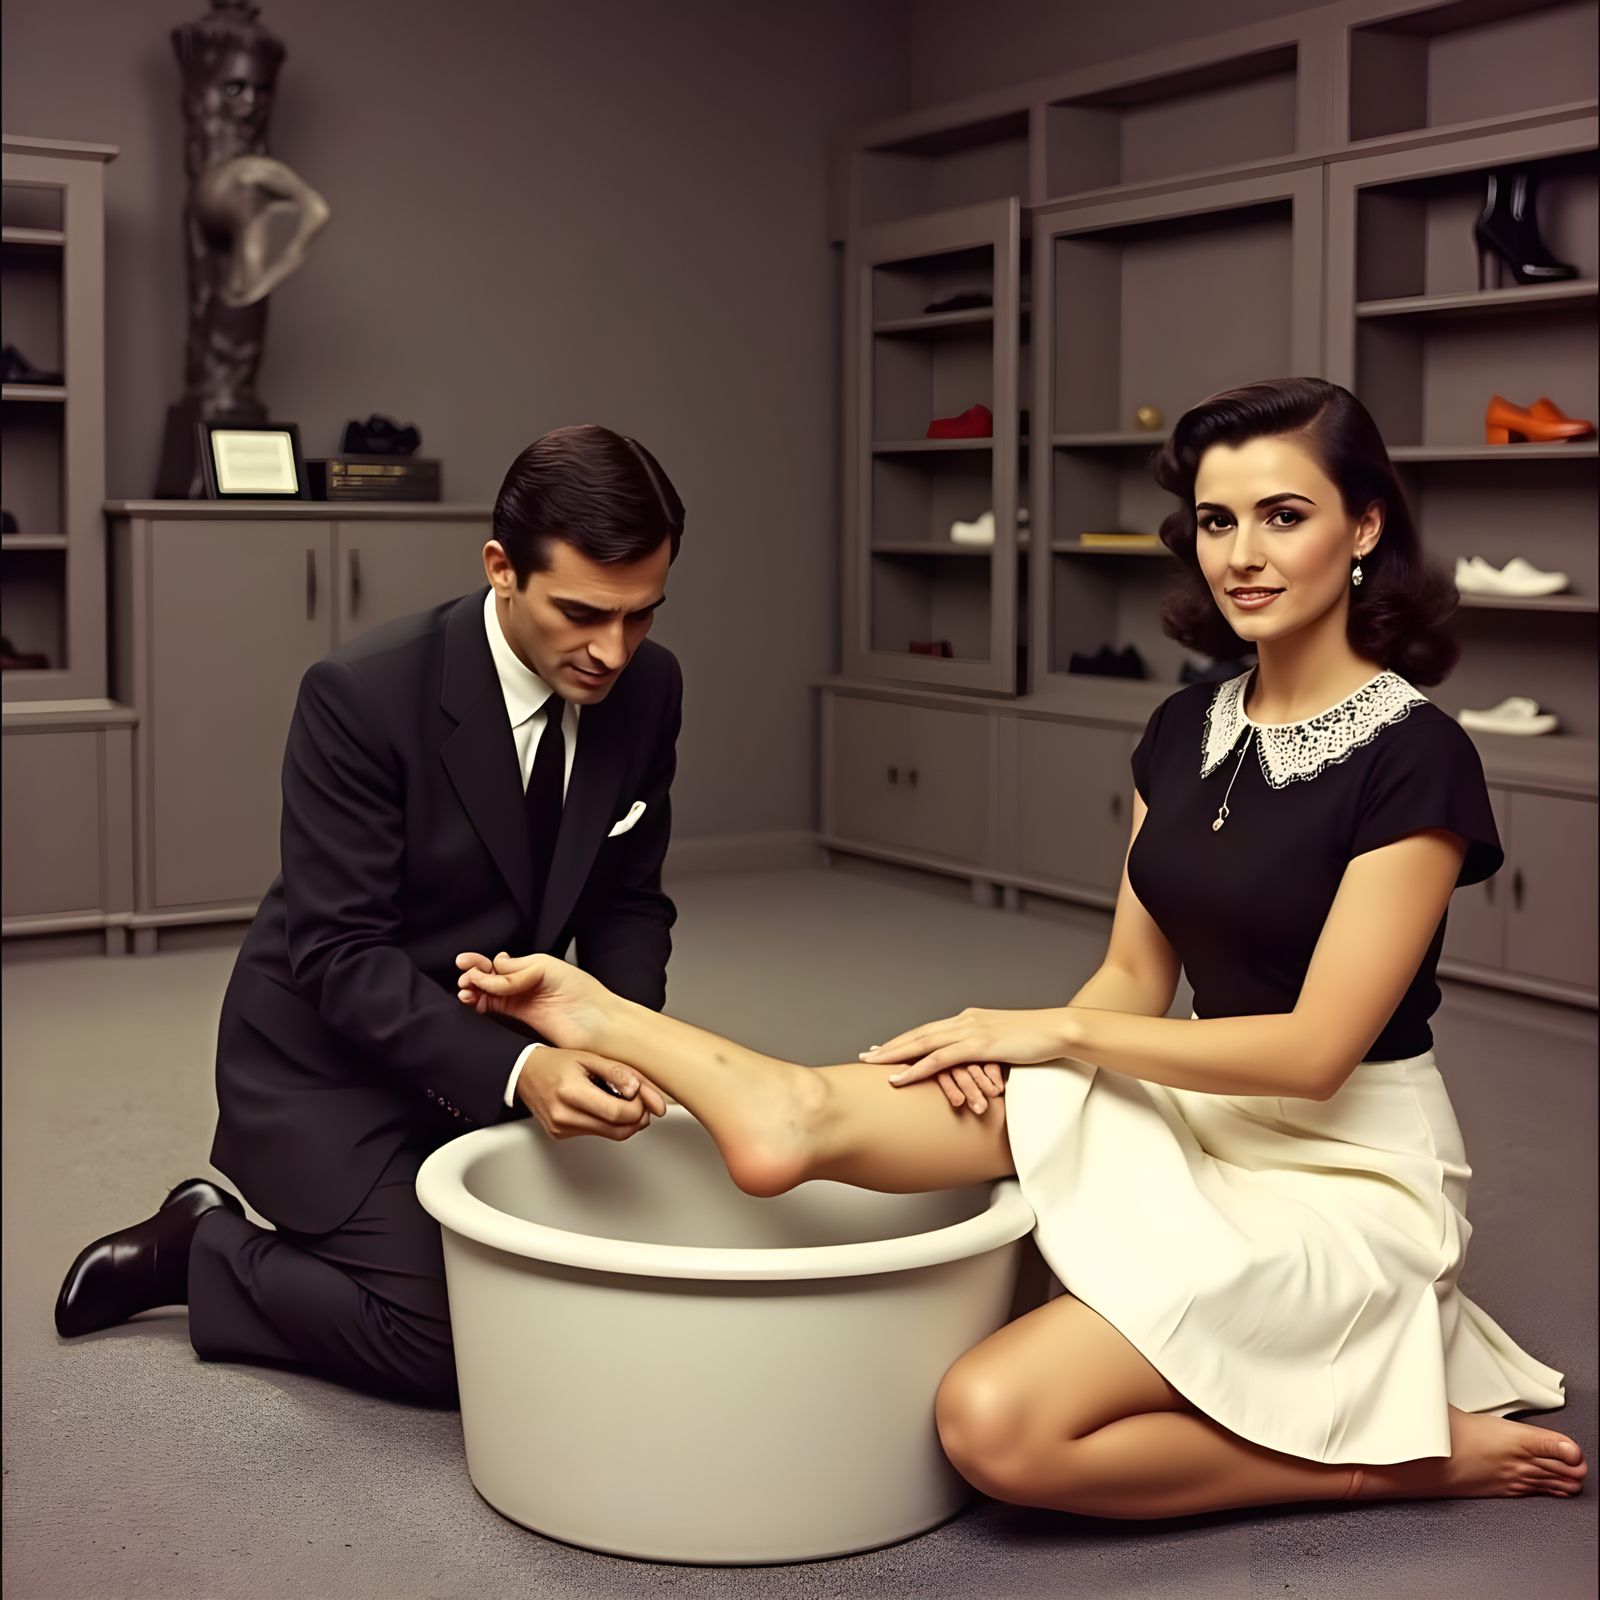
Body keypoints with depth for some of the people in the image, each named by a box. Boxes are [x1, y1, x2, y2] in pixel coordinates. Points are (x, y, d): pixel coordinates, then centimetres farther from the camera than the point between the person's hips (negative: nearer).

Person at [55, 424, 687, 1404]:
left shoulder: (650, 688, -9)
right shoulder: (364, 695, -27)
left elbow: (628, 901, 0)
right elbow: (340, 953, -26)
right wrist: (514, 1070, -39)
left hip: (488, 1041, 7)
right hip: (331, 1057, -6)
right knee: (454, 1339, -16)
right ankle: (201, 1252, 9)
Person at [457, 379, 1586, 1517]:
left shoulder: (1414, 758, -18)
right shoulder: (1187, 728, 5)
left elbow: (1313, 1050, -20)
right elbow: (1135, 975, 7)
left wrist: (1055, 1034, -17)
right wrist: (1016, 1052, -14)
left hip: (1341, 1172, -6)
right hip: (1201, 1119, 6)